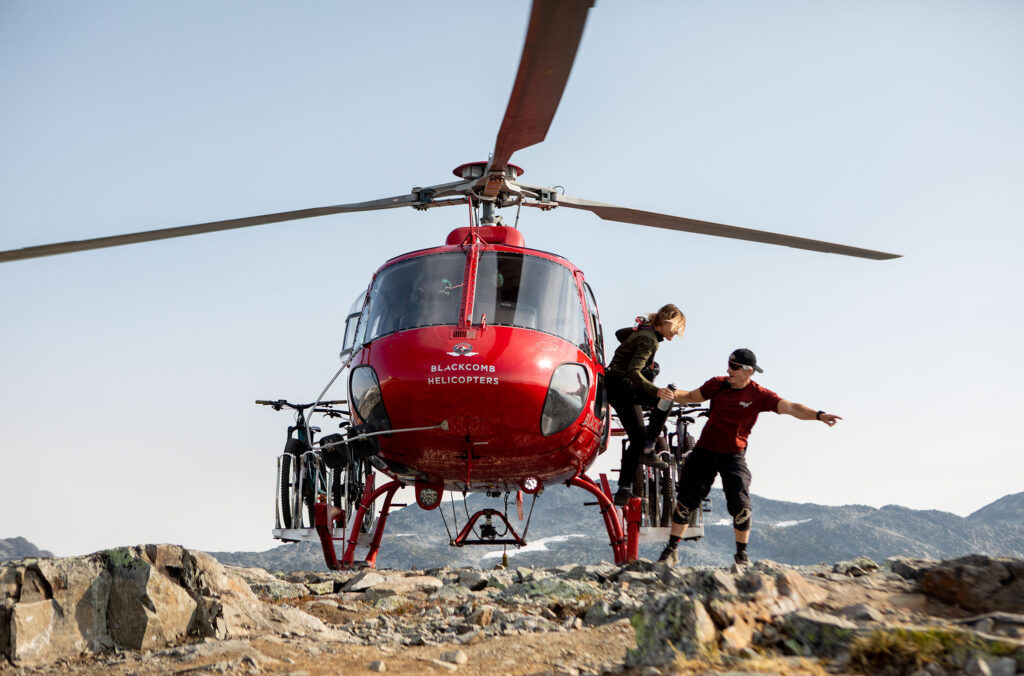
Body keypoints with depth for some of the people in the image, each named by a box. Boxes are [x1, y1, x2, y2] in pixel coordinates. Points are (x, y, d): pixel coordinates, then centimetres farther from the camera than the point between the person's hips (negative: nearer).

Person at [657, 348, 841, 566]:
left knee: (740, 505, -13)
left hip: (733, 456, -2)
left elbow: (791, 408, -17)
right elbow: (690, 397, 12)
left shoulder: (758, 395, -10)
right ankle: (671, 550, 12)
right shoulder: (718, 384, -1)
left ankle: (742, 554, 8)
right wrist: (672, 394, -9)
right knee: (686, 499, 0)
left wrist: (819, 415, -32)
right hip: (705, 451, 2)